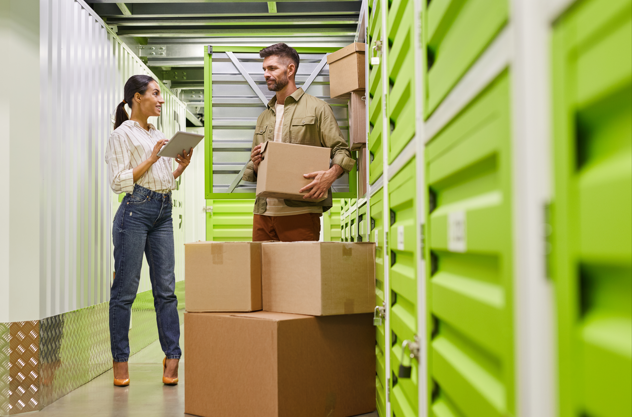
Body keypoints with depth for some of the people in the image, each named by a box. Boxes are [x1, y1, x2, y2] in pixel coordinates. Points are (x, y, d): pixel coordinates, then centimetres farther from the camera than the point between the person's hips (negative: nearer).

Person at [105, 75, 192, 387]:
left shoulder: (159, 136, 21)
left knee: (165, 287, 3)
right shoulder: (122, 134, -1)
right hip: (135, 211, -7)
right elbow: (118, 182, -9)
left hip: (163, 212, 7)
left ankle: (172, 356, 6)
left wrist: (182, 166, 8)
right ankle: (120, 360, 7)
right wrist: (151, 159, -12)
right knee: (125, 288, -2)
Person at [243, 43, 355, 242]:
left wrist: (330, 174, -23)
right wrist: (255, 165, 1)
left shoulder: (317, 108, 6)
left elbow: (341, 151, -1)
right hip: (263, 212, 5)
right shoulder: (263, 117, 23)